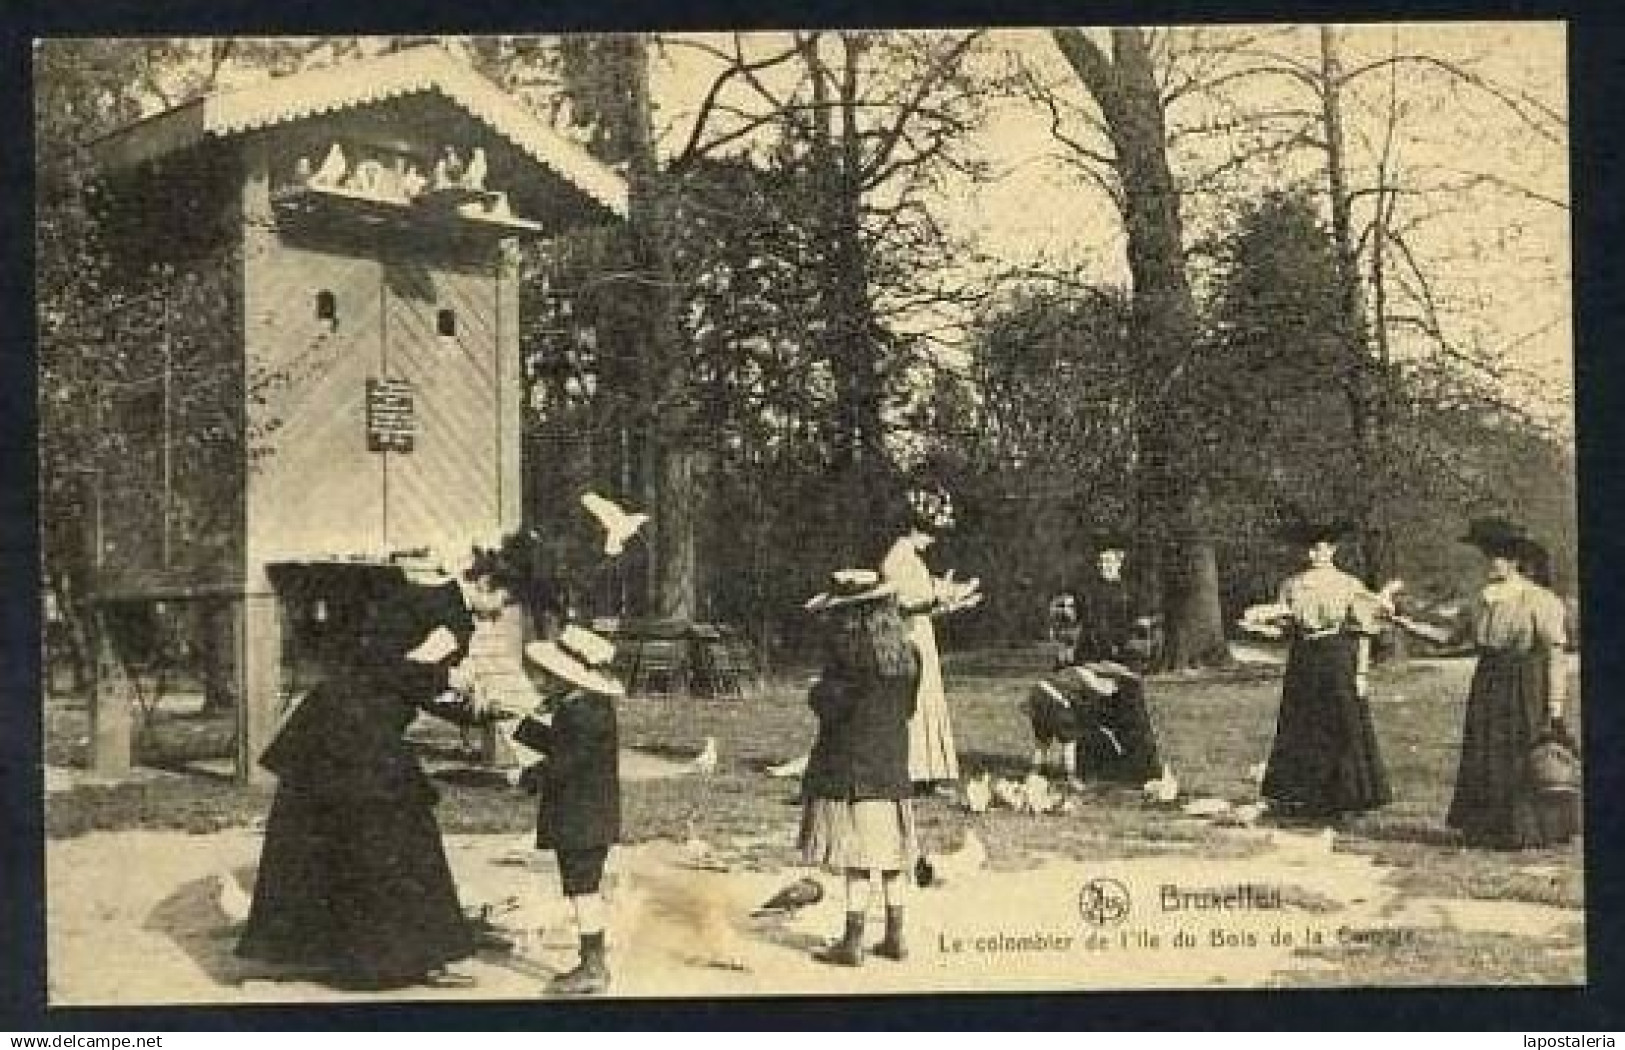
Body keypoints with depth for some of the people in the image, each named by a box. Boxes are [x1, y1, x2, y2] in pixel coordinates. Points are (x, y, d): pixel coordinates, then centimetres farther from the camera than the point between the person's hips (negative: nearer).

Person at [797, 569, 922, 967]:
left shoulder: (845, 645, -15)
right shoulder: (904, 646, 5)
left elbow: (832, 706, -15)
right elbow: (908, 705, 12)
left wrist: (816, 692, 5)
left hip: (850, 764, -7)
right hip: (893, 761, 7)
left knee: (857, 857, -2)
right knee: (891, 850, 13)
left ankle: (853, 941, 2)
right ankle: (895, 937, 18)